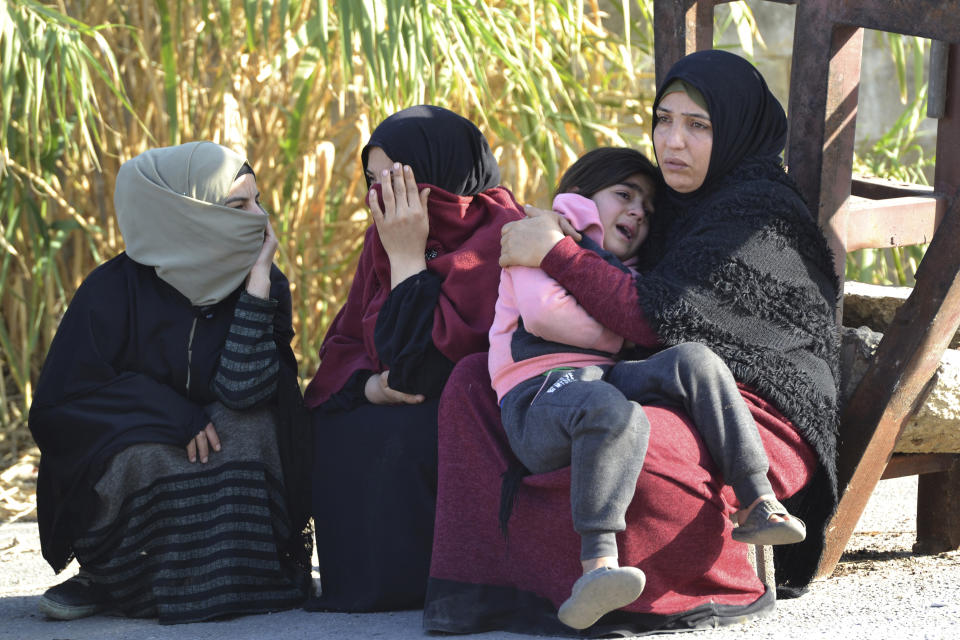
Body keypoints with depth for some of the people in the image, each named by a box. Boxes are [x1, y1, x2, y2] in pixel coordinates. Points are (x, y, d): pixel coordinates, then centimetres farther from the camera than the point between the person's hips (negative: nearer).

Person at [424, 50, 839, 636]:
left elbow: (661, 319, -22)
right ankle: (487, 584, -13)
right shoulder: (677, 205, 16)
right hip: (673, 404, 10)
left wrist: (556, 254, -16)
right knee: (474, 379, 6)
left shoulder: (759, 216, -12)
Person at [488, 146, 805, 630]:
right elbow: (544, 311, -6)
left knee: (693, 359, -19)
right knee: (615, 413, -40)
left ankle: (757, 503, -23)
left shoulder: (626, 272, 35)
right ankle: (597, 567, -53)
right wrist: (619, 335, 2)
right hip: (540, 393, -7)